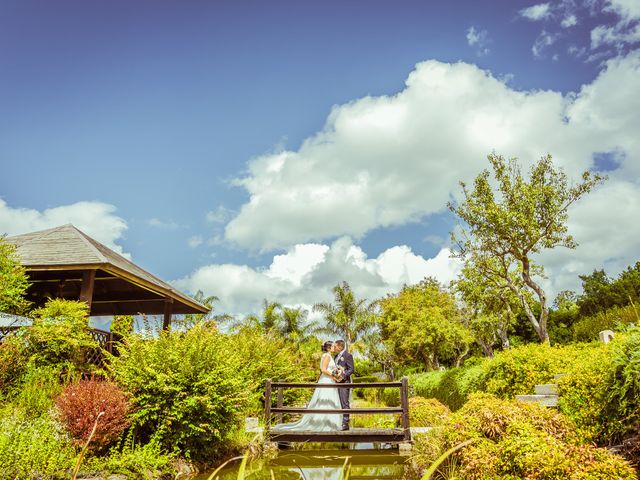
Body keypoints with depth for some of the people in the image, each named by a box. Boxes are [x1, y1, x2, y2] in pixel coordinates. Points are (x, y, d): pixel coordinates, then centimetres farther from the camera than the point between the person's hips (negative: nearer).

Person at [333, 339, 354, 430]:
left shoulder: (347, 355, -6)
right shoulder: (336, 356, 19)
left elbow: (352, 369, -10)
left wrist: (343, 376, -21)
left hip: (344, 382, -8)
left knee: (344, 403, -7)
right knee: (338, 403, 8)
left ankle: (345, 424, -5)